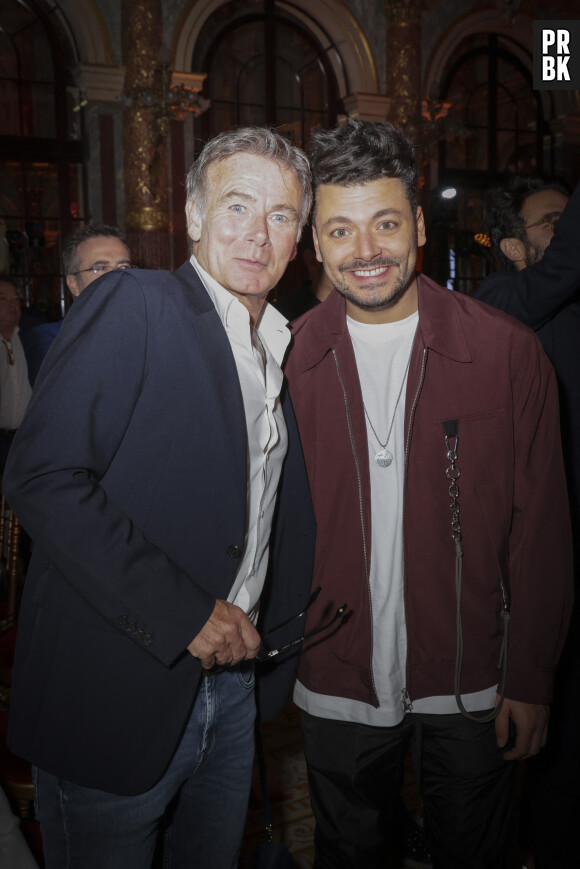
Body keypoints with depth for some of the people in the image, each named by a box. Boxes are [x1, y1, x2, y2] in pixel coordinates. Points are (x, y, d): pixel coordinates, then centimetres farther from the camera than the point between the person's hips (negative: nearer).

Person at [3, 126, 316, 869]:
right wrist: (184, 614, -21)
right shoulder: (132, 306, -12)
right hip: (117, 693, -6)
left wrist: (267, 629, 7)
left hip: (232, 679, 7)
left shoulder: (284, 348, 11)